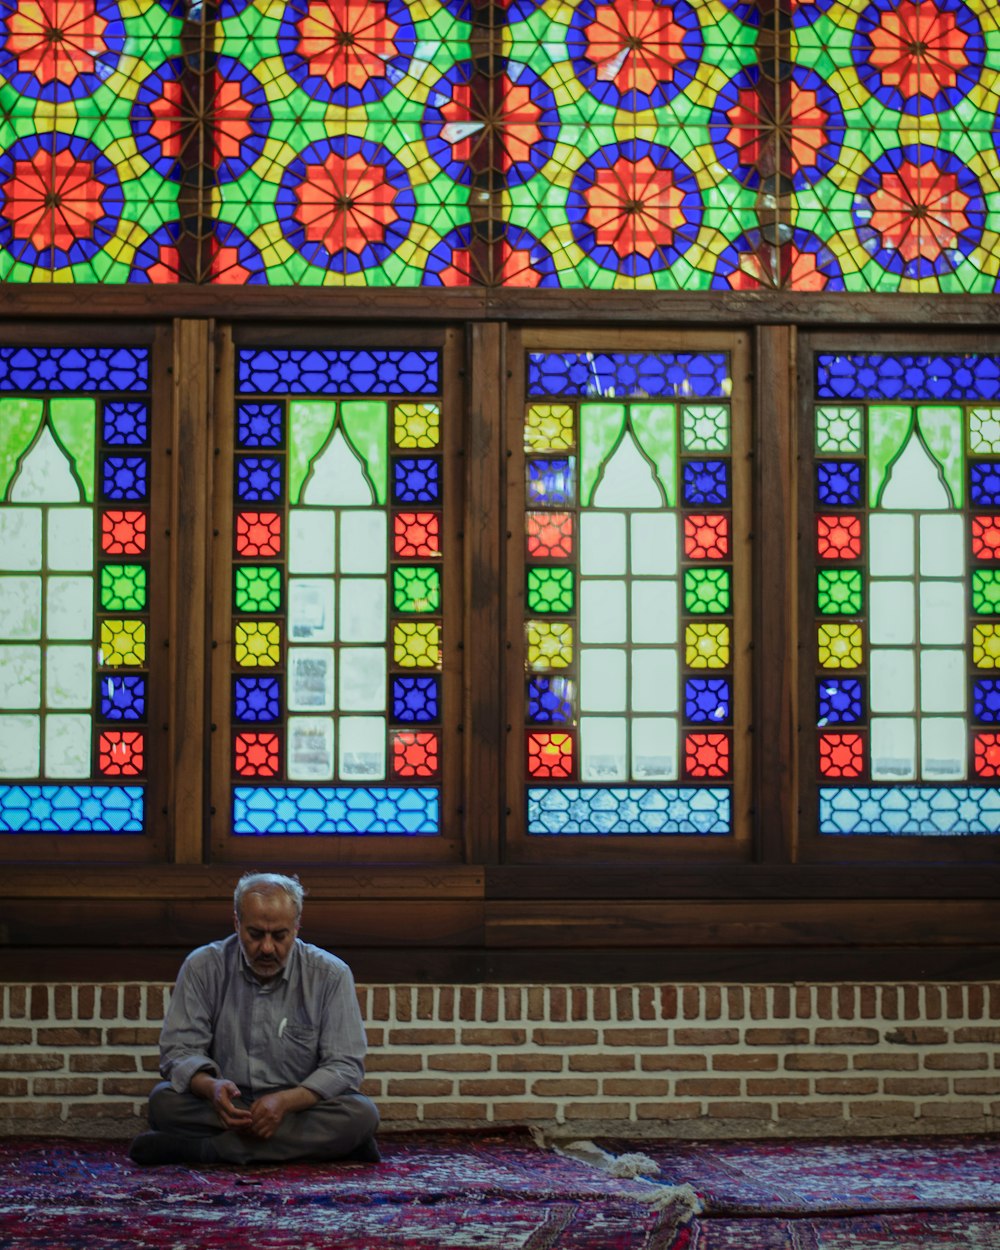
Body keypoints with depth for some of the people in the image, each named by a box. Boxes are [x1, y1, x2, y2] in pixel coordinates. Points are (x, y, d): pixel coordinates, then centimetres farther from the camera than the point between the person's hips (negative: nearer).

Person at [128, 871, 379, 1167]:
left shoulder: (330, 974, -4)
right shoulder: (203, 967, -1)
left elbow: (345, 1065, -7)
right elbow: (179, 1051, -4)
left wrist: (286, 1101, -25)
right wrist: (211, 1087, -28)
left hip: (299, 1106, 0)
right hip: (223, 1108, 0)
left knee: (361, 1114, -31)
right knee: (164, 1101, -28)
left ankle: (204, 1149, -31)